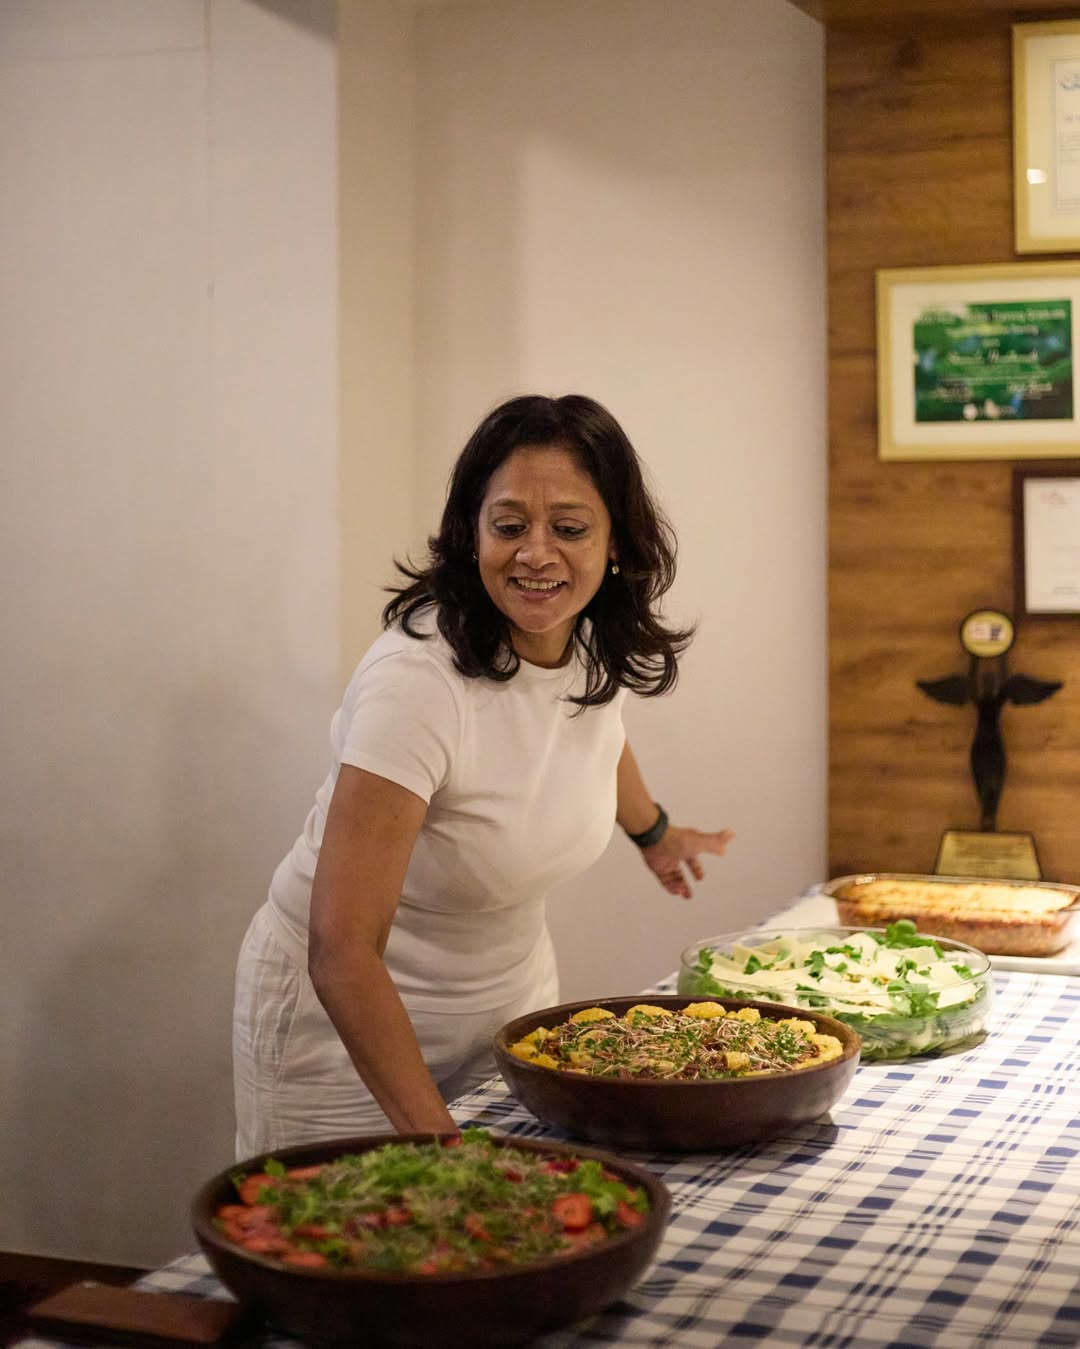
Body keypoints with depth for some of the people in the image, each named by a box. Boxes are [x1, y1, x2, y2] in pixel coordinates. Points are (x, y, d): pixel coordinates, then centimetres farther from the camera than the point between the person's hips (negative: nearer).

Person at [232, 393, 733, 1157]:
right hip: (345, 1014, -6)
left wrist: (654, 833, 33)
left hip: (509, 998, 6)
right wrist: (436, 1139, -40)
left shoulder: (601, 646, -10)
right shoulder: (418, 680, -32)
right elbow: (343, 953, -35)